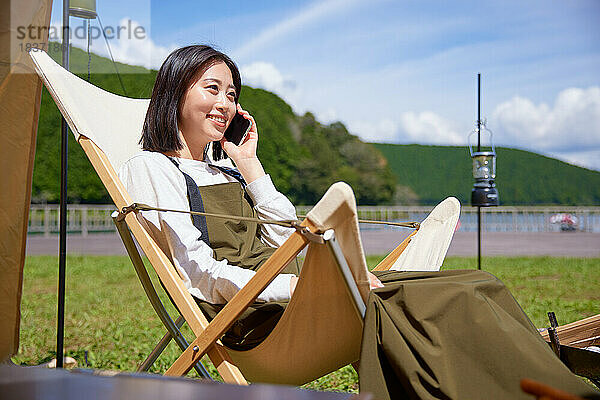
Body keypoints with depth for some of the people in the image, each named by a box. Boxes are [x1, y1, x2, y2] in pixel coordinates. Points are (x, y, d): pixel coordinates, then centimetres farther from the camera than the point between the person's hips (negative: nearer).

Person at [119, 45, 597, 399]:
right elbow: (199, 273, -10)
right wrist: (298, 286, -19)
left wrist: (251, 166, 16)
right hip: (251, 316, -8)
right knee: (449, 305, -26)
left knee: (478, 288, -11)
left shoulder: (222, 171, 28)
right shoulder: (151, 168, 3)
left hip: (285, 290, 8)